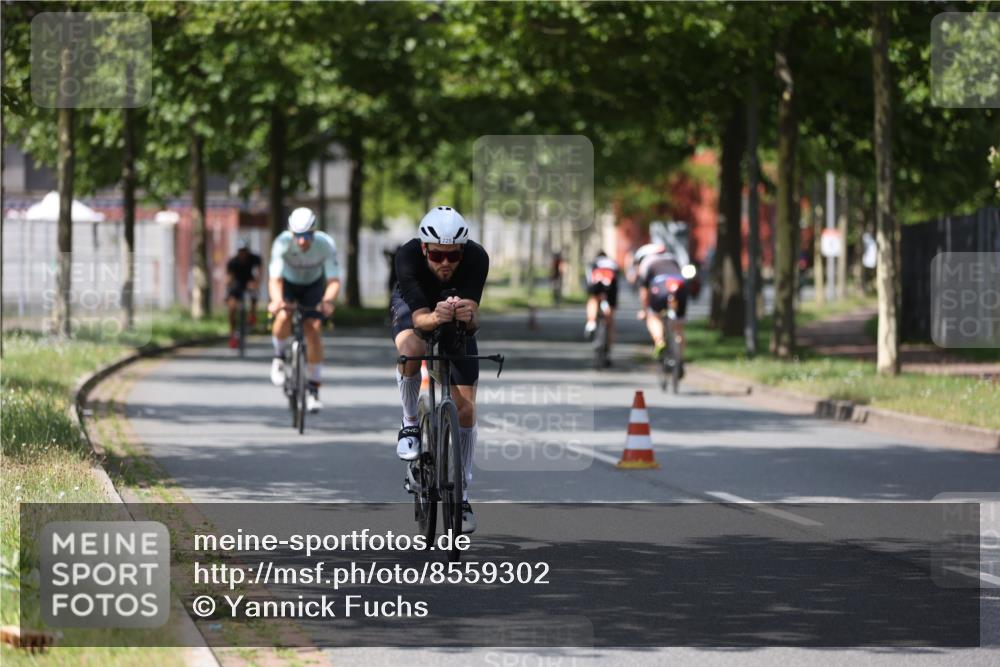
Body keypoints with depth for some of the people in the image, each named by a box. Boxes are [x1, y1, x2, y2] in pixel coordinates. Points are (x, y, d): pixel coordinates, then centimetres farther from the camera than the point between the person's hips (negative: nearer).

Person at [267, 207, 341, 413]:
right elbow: (274, 279, -39)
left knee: (313, 328, -17)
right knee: (283, 317, -30)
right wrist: (276, 300, -60)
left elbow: (334, 280, -33)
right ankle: (279, 356, 1)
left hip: (313, 285, 1)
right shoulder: (282, 243, -34)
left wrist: (328, 300, -54)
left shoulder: (326, 244, -31)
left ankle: (314, 390, -6)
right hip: (287, 282, -1)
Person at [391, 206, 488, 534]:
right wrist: (436, 318, -64)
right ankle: (410, 424, -12)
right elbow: (419, 317, -42)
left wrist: (468, 316, -63)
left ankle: (462, 494, 10)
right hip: (412, 309, -1)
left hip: (456, 319, 2)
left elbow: (474, 316, -40)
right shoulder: (408, 257, -37)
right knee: (410, 347, -38)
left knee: (466, 408, -5)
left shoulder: (476, 258, -35)